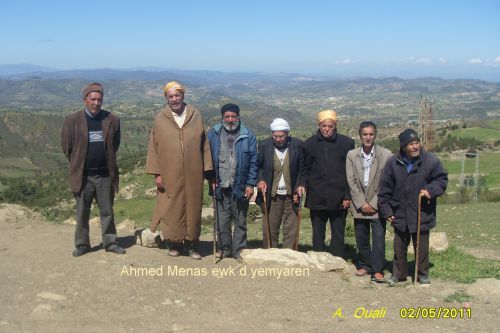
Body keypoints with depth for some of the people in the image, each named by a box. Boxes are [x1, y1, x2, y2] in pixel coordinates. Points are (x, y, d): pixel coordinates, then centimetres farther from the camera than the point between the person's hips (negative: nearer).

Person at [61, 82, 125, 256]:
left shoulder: (112, 120, 1)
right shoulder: (72, 120, -4)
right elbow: (66, 147, 3)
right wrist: (79, 165, 8)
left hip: (106, 174, 1)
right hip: (83, 175, -1)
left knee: (107, 211, 10)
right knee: (82, 212, 9)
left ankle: (110, 242, 21)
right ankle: (82, 244, 20)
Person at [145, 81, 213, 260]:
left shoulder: (196, 116, 3)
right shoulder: (160, 120, 0)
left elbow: (204, 144, 6)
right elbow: (153, 147, 1)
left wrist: (206, 169, 2)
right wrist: (156, 173, -4)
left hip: (193, 174, 1)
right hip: (170, 175, -1)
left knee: (193, 207, 7)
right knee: (172, 209, 4)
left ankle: (192, 243, 20)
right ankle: (174, 242, 20)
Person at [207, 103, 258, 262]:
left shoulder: (248, 136, -1)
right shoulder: (213, 133, 3)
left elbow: (253, 161, -2)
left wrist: (251, 184, -7)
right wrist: (212, 179, -3)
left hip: (240, 185, -1)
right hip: (220, 186, 1)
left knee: (240, 221, 8)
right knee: (221, 220, 8)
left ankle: (239, 250, 19)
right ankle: (224, 248, 24)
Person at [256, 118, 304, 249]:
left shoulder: (297, 145, -2)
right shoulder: (264, 145, 0)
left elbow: (303, 169, 2)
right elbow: (258, 166, 9)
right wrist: (260, 180, -9)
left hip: (291, 195, 0)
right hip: (272, 196, 0)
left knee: (291, 230, 4)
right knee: (269, 229, 4)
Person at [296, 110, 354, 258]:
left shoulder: (346, 143, -1)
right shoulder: (310, 144, 4)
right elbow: (305, 168, 12)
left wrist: (348, 195, -5)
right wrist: (302, 183, -7)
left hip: (338, 199, -2)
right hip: (316, 198, 2)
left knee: (338, 235, 6)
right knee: (318, 236, 11)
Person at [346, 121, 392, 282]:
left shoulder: (386, 154, -5)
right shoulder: (352, 155, 2)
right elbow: (351, 181, -1)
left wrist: (373, 204, -9)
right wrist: (362, 203, -7)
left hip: (377, 206, -2)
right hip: (359, 206, 3)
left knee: (379, 237, -6)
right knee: (361, 238, 10)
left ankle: (377, 270, 2)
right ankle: (365, 265, 26)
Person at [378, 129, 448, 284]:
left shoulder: (431, 160, -11)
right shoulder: (393, 162, -7)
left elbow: (442, 179, 1)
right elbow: (385, 189, 0)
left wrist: (430, 190, -18)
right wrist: (386, 211, 0)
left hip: (422, 214, -1)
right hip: (400, 214, 1)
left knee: (422, 247, 10)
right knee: (399, 247, 13)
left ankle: (423, 274, 29)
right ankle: (399, 273, 29)